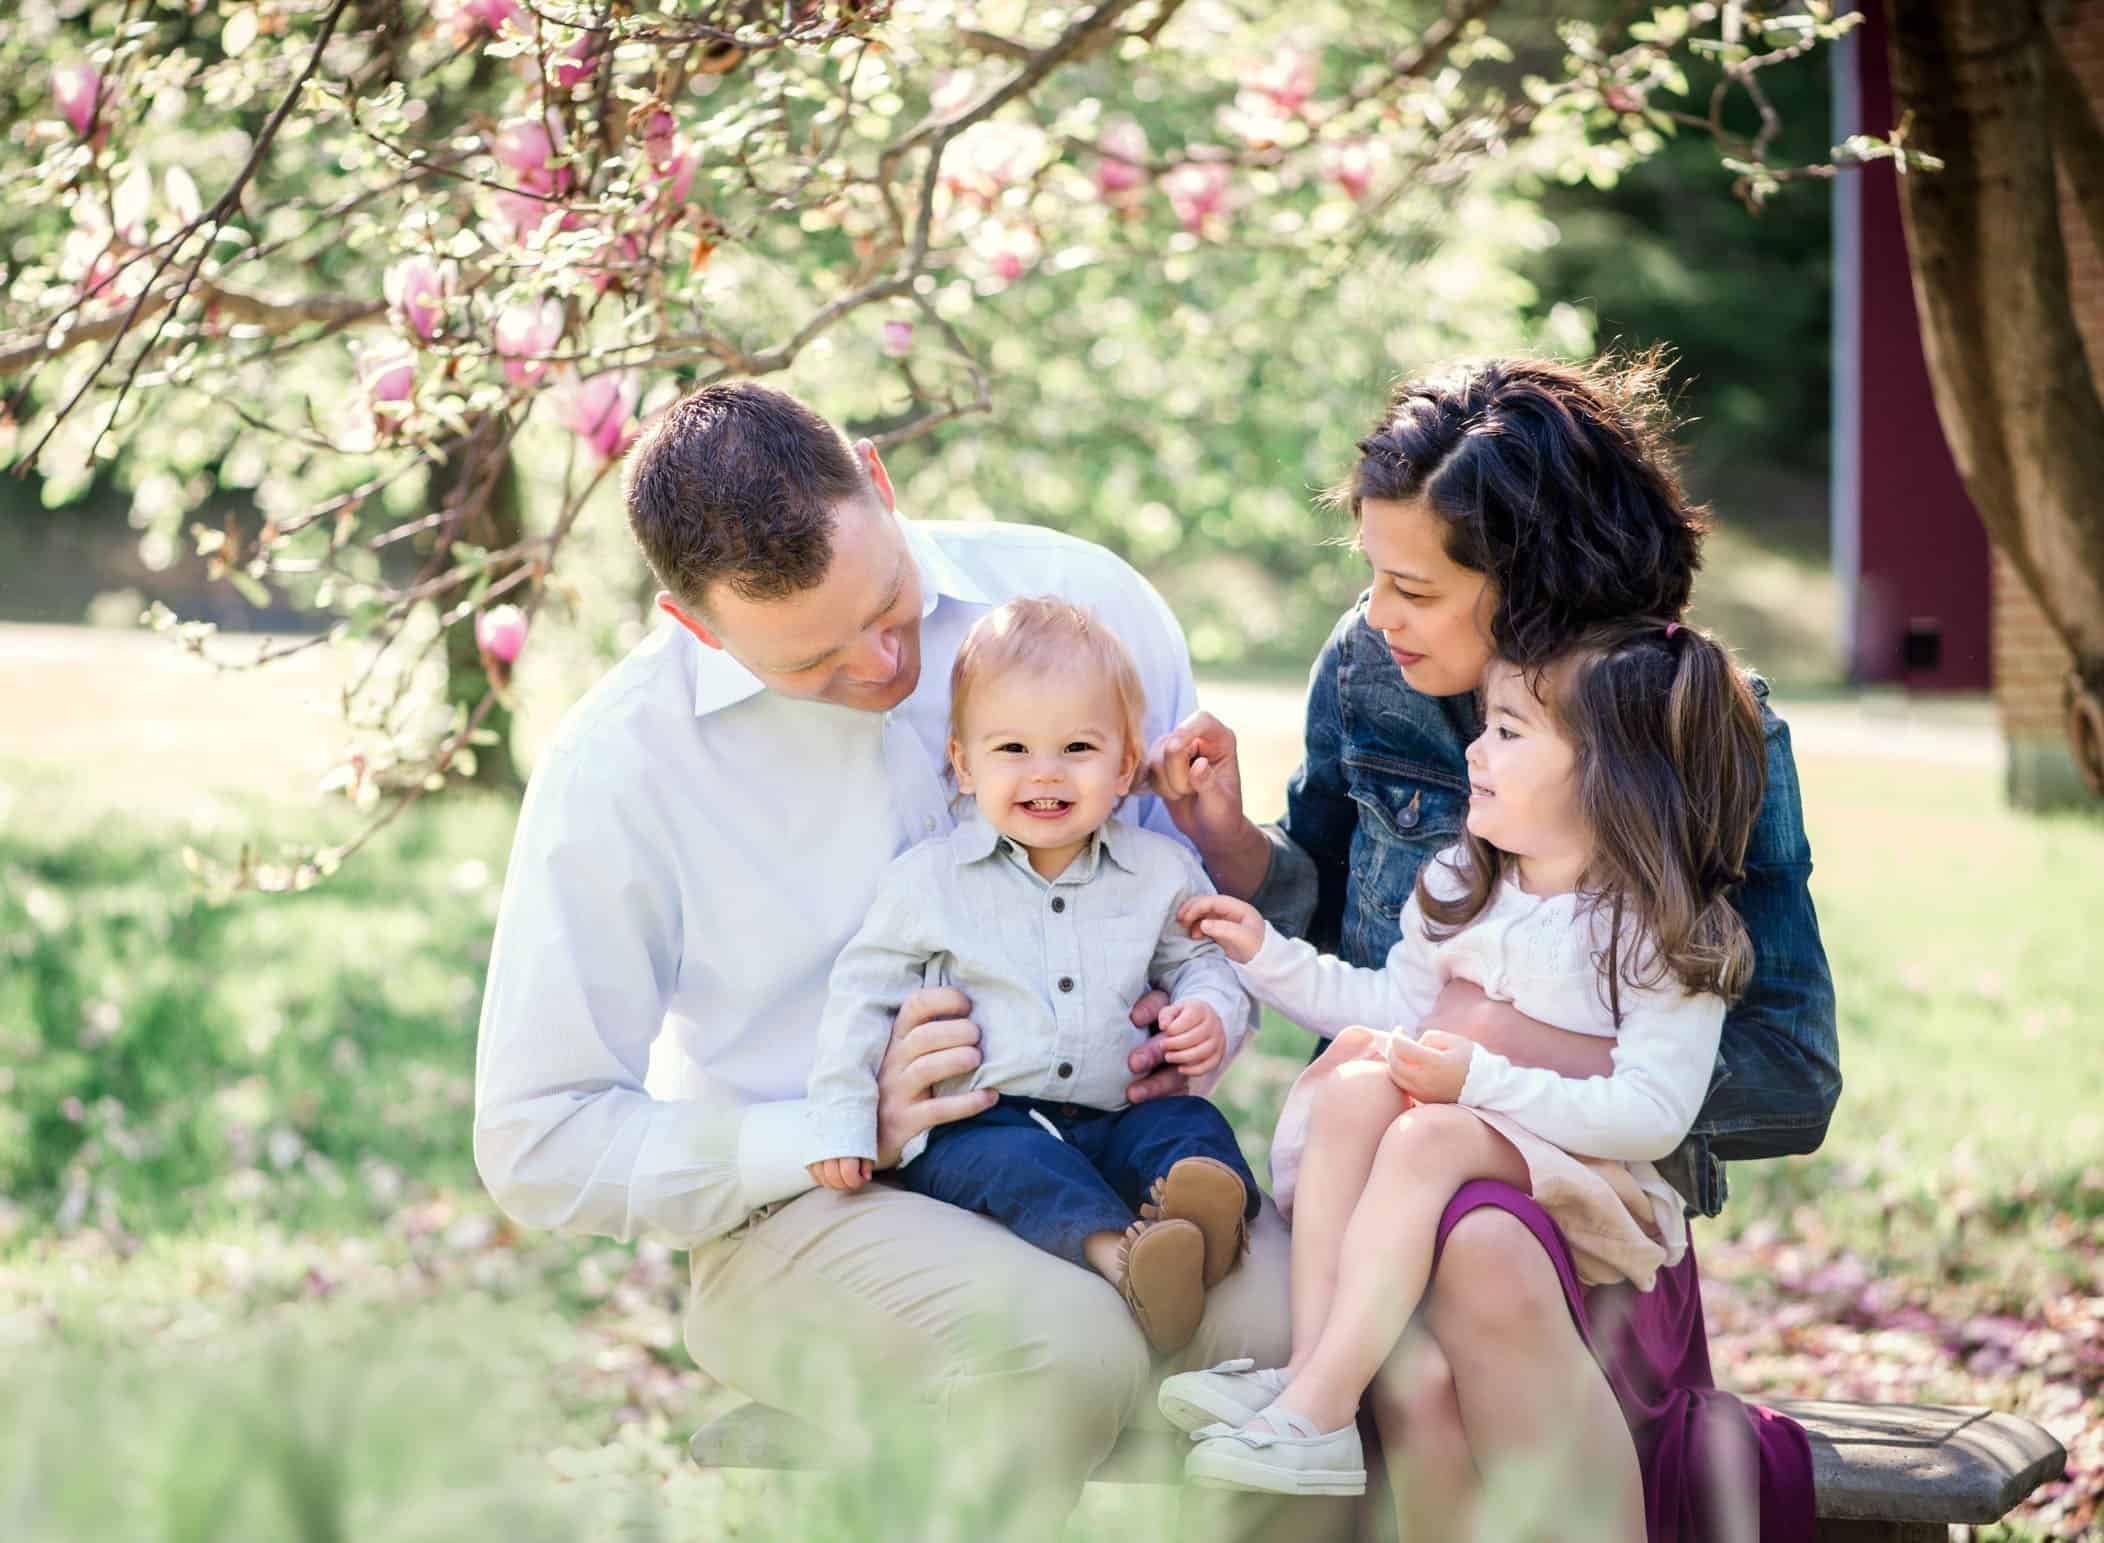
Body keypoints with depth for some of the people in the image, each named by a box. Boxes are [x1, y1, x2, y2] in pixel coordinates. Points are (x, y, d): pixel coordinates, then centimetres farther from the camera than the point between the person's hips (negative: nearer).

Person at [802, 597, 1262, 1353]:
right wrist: (842, 1120, 0)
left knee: (1192, 1124, -25)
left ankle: (1195, 1198, -57)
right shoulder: (927, 880, 2)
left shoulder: (1161, 871, 8)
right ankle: (1113, 1247, -59)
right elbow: (864, 994, 7)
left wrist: (1212, 1013, -4)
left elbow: (1204, 958, 21)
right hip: (975, 1124, -2)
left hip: (1113, 1117, 3)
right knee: (1013, 1165, -33)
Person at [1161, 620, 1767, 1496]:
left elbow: (1654, 1116, -18)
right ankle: (1305, 1365, -34)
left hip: (1576, 1174, -6)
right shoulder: (1461, 887, 13)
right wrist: (1269, 956, 14)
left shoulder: (1670, 936, -9)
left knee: (1428, 1136, -34)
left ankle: (1318, 1411, -42)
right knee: (1358, 1081, -24)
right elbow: (1394, 1006, 22)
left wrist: (1483, 1081, -24)